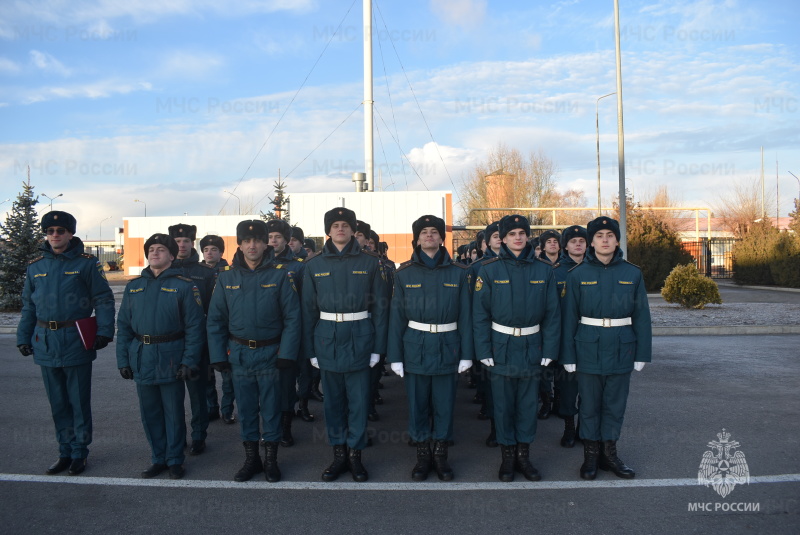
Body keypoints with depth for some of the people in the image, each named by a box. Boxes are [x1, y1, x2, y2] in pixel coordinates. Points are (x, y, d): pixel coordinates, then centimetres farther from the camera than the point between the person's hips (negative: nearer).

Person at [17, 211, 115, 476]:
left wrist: (104, 332, -15)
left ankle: (79, 453, 20)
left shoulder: (86, 263, -5)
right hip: (45, 342, 5)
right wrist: (23, 337, 9)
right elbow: (28, 305, 14)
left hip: (76, 342, -4)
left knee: (79, 402, 6)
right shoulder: (35, 267, 8)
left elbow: (103, 300, -6)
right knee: (58, 403, 14)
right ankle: (65, 452, 28)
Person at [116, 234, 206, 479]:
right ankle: (158, 459, 28)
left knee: (174, 411, 6)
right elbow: (123, 325, 10)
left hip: (171, 358, -4)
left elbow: (194, 327, -8)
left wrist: (189, 361, -14)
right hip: (141, 358, 4)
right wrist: (123, 359, 3)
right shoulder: (134, 286, 9)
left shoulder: (184, 286, -4)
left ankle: (175, 460, 21)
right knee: (149, 411, 13)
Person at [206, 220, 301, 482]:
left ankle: (271, 459, 24)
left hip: (270, 353, -2)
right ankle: (251, 458, 28)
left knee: (271, 408, 8)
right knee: (246, 408, 13)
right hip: (239, 353, 3)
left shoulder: (280, 275, -7)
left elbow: (292, 317, -8)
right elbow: (215, 320, 4)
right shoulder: (226, 278, 1)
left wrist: (286, 353, -13)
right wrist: (218, 356, -2)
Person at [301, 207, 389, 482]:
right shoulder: (314, 265, 4)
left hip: (359, 338, -1)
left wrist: (378, 346, -2)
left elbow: (380, 306, 1)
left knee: (359, 400, 5)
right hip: (327, 338, 2)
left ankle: (355, 454, 21)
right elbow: (308, 309, 5)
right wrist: (310, 349, 2)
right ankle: (339, 454, 25)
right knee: (333, 399, 10)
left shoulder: (370, 262, 0)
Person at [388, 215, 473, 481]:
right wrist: (395, 355, -1)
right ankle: (422, 455, 26)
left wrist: (466, 354, 0)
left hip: (447, 347, 0)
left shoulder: (459, 273, 1)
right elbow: (397, 316, 1)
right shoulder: (404, 273, 1)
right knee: (417, 404, 9)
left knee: (444, 404, 8)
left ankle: (441, 454, 26)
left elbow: (465, 316, 2)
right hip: (415, 347, 0)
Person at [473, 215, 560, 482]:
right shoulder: (490, 270, -4)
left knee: (528, 404, 11)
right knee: (503, 404, 8)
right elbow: (480, 314, -4)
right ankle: (507, 456, 23)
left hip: (532, 347, 2)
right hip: (501, 347, -2)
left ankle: (523, 455, 26)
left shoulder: (544, 270, 2)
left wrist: (549, 350, -2)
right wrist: (484, 351, -9)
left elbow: (552, 313, 3)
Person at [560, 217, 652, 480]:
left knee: (615, 405, 12)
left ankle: (609, 453, 27)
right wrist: (568, 356, -4)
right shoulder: (578, 274, -2)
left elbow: (641, 315, 4)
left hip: (622, 348, 2)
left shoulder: (632, 273, 2)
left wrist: (642, 353, 1)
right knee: (589, 405, 8)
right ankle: (591, 454, 23)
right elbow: (569, 317, -2)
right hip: (588, 347, -1)